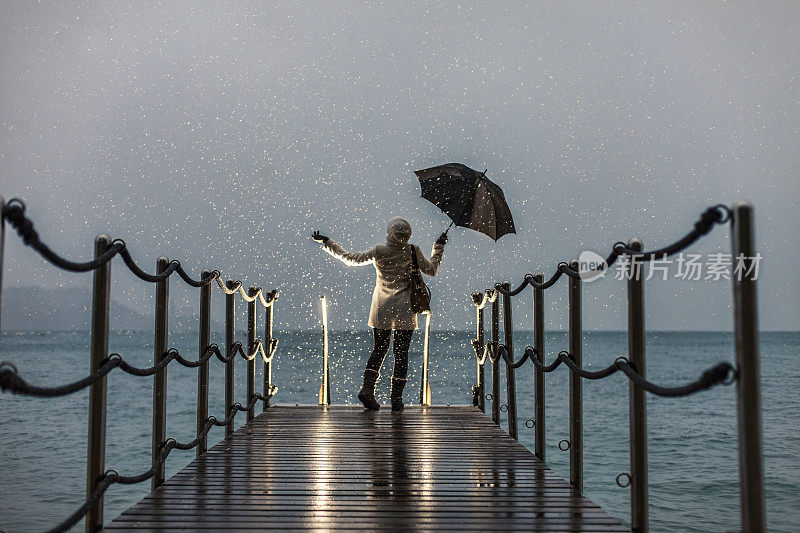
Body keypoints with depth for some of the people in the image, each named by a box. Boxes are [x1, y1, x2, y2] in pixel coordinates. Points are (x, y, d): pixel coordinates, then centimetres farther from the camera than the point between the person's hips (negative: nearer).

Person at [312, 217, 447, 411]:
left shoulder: (378, 251, -6)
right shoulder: (413, 251, -8)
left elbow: (351, 259, 3)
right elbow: (431, 270, 6)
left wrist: (326, 242, 13)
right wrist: (439, 247, 19)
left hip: (382, 309, 1)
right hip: (405, 310, -1)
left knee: (379, 349, 13)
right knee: (401, 353, 4)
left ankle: (367, 388, -3)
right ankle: (396, 398, 2)